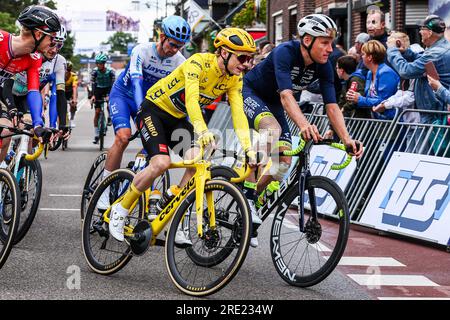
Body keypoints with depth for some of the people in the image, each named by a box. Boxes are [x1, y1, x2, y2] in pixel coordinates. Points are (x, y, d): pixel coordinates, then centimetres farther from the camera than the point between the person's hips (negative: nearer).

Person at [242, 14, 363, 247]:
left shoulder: (323, 66, -16)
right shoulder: (285, 53, -33)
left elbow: (331, 106, -19)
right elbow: (286, 95, -46)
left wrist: (346, 139, -34)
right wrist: (304, 125, -63)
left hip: (274, 103, 7)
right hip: (250, 92, -7)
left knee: (284, 162, -7)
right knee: (272, 128, -37)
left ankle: (250, 204, 10)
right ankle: (248, 195, -29)